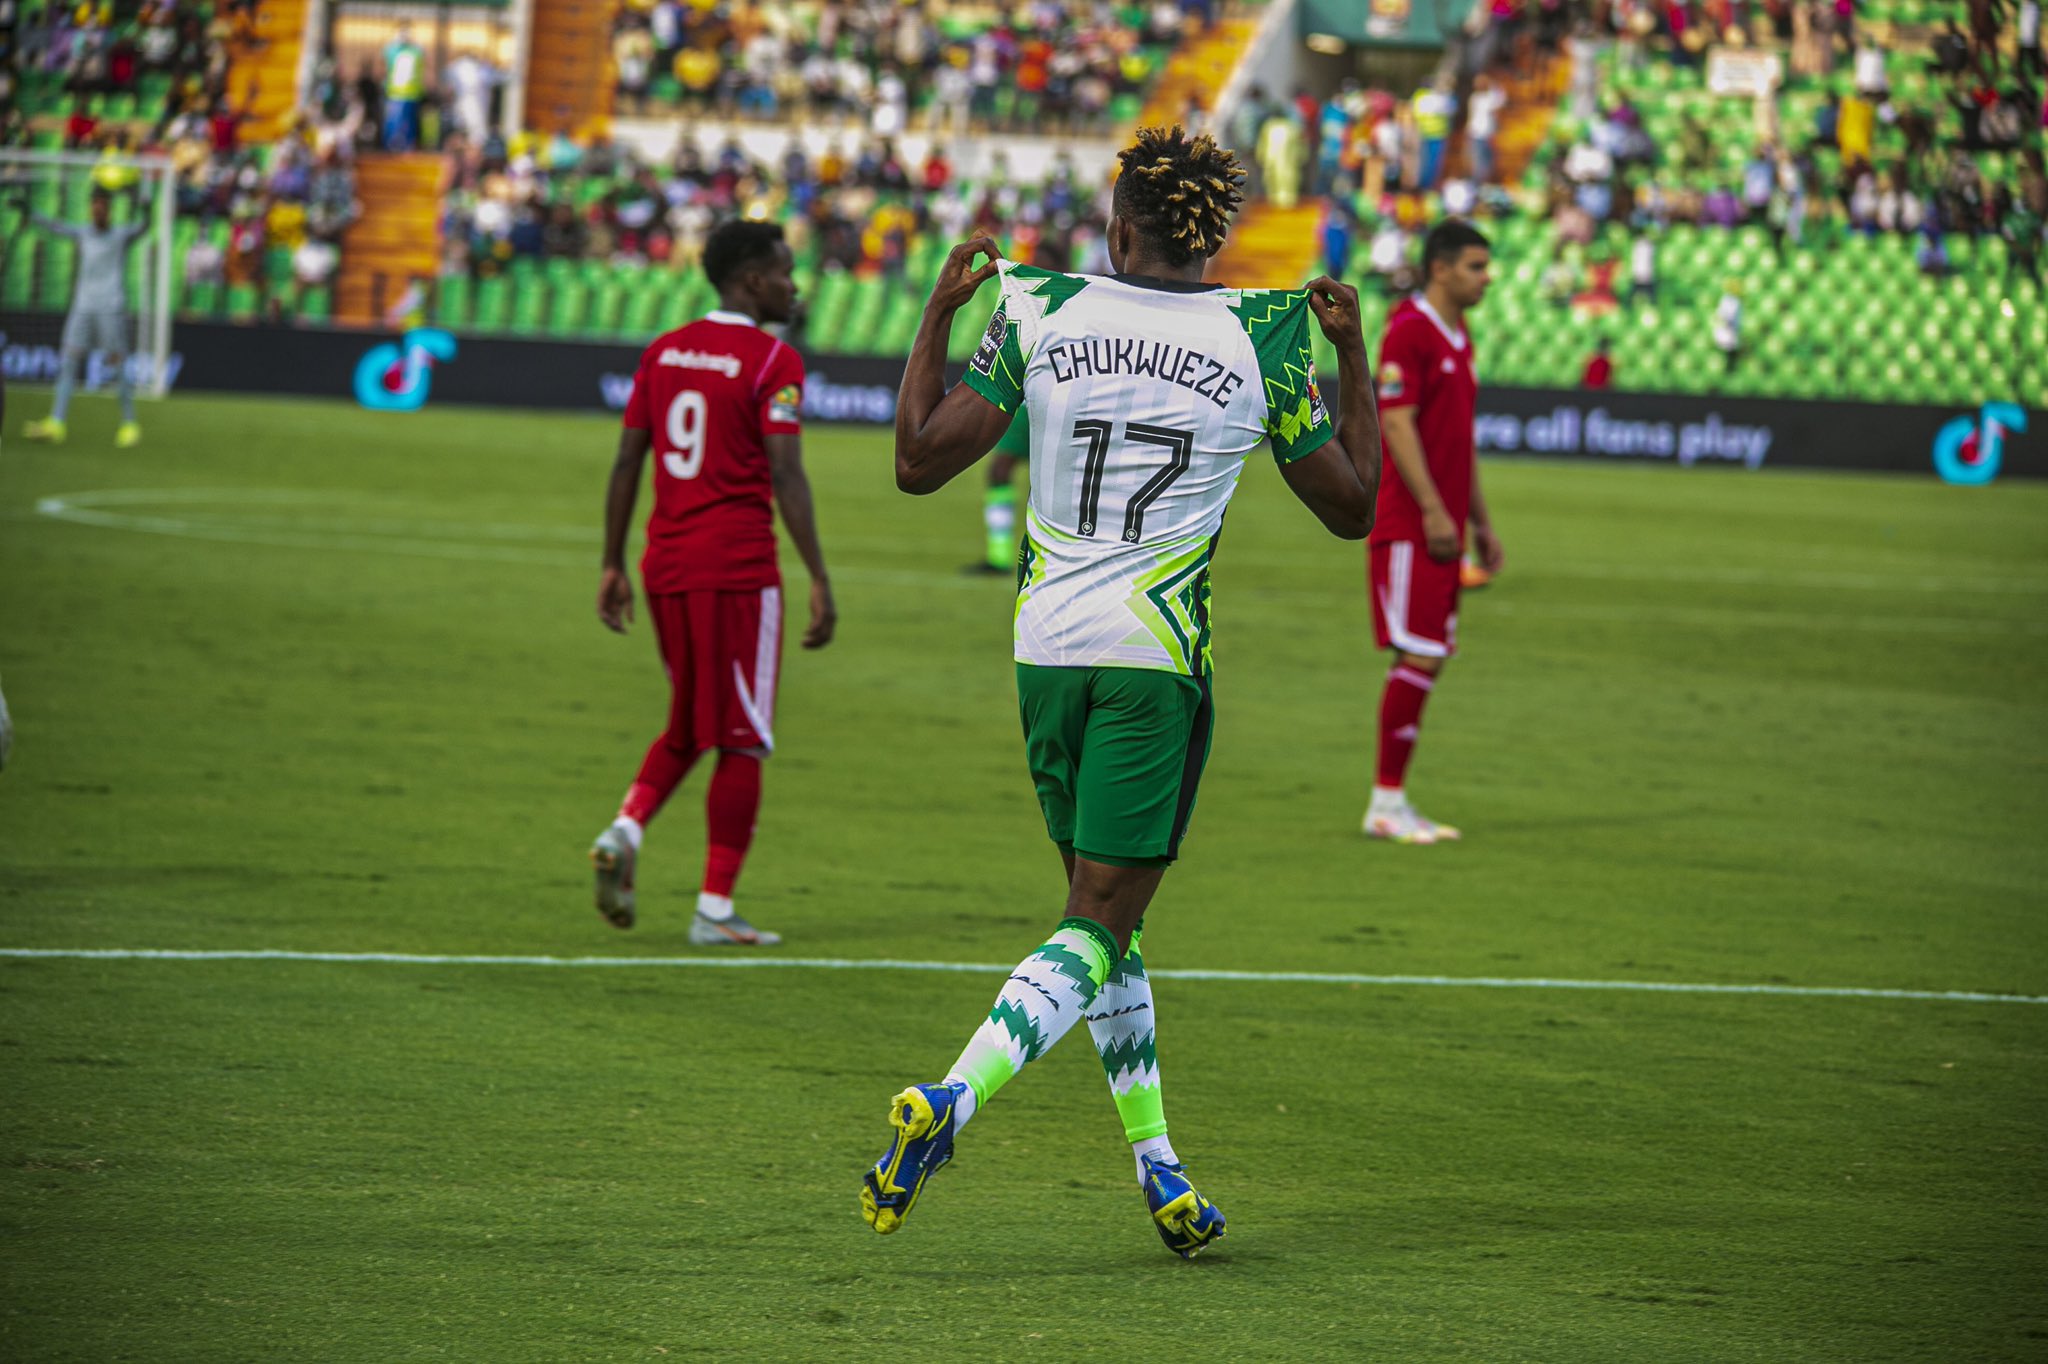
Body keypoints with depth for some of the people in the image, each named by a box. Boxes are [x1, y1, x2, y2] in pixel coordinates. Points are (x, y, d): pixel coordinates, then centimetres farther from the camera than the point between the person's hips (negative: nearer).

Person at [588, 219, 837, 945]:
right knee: (742, 741, 2)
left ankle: (626, 830, -4)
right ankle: (715, 909, 1)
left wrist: (613, 566, 16)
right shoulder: (772, 362, -8)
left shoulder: (663, 351, 10)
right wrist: (820, 582, -13)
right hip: (737, 570, -6)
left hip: (665, 567, 6)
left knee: (687, 727, 20)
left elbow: (626, 463, 11)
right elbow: (786, 479, -15)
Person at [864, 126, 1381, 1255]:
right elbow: (1351, 505, 6)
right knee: (1100, 923, -3)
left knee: (1109, 911, 15)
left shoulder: (1037, 312, -2)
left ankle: (1159, 1171, 16)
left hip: (1046, 646, 3)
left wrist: (939, 312, 11)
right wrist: (1354, 355, 16)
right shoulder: (1263, 337, -4)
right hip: (1158, 654, -3)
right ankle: (948, 1103, -24)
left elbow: (919, 462, 0)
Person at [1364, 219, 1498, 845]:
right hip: (1408, 527, -9)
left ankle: (1393, 800, 11)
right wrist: (1433, 511, -22)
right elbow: (1397, 424, -17)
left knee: (1429, 661, 8)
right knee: (1418, 658, -11)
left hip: (1444, 529, 9)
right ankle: (1386, 802, -6)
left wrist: (1480, 520, 22)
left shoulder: (1458, 338, 17)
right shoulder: (1409, 331, -11)